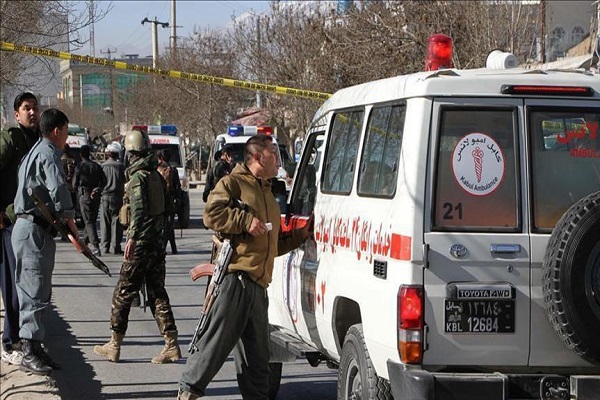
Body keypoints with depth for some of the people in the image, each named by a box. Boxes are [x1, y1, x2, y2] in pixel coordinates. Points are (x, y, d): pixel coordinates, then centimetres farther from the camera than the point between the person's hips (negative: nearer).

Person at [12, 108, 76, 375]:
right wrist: (69, 218, -17)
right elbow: (58, 187, -28)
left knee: (38, 292, 14)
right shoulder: (48, 154, -13)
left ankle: (34, 349, 18)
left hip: (32, 228, 11)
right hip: (34, 230, -11)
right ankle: (30, 354, -10)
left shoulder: (35, 152, 20)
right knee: (35, 292, -10)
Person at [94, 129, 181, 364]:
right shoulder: (156, 175, 12)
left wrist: (133, 237, -28)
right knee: (157, 292, 9)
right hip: (157, 240, 8)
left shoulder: (138, 177, -12)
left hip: (141, 241, -8)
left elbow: (139, 209, -23)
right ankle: (171, 345, 3)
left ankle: (115, 346, 7)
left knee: (124, 292, 1)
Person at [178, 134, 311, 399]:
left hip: (258, 283, 8)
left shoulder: (267, 194, 30)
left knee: (257, 355, 8)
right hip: (233, 276, -8)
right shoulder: (233, 183, 3)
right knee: (218, 338, -12)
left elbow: (275, 245, 35)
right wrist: (246, 221, -16)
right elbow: (212, 214, -13)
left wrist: (299, 235, 22)